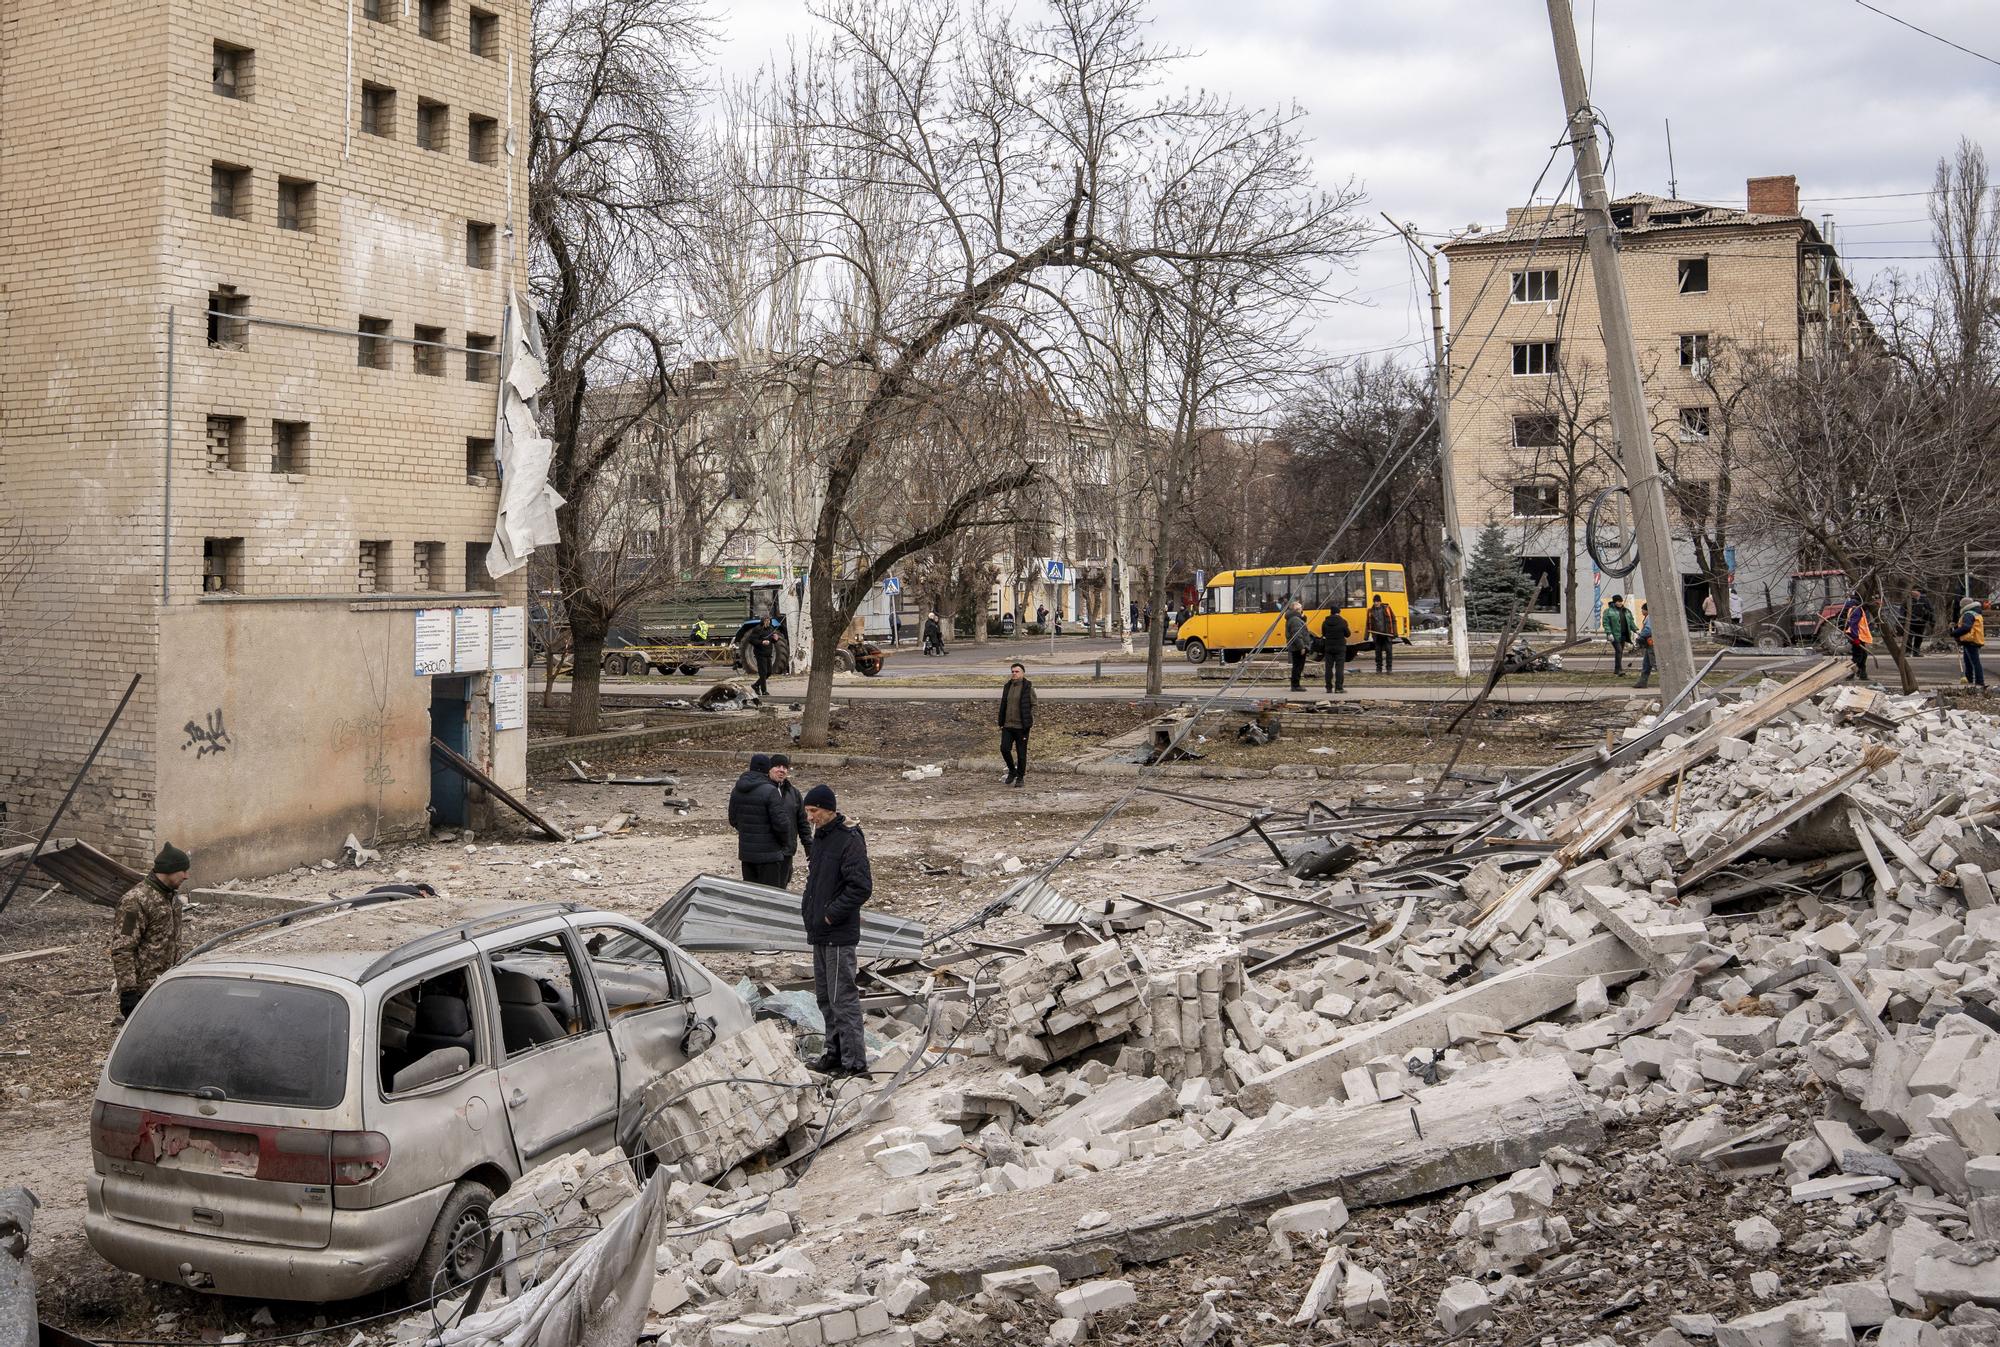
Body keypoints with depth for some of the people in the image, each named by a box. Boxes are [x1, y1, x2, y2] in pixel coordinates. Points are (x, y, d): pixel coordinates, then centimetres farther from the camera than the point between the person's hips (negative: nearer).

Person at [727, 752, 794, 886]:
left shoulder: (736, 790, 5)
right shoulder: (770, 791, -18)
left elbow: (733, 820, 14)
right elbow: (781, 823, -19)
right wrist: (787, 844, -2)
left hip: (746, 852, 7)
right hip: (769, 854, -7)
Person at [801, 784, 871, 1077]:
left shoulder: (850, 840, -16)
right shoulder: (820, 838, 12)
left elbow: (861, 887, -21)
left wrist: (832, 914, -18)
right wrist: (808, 908, 12)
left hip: (839, 935, -9)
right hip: (819, 932, 10)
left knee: (843, 998, -6)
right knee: (825, 996, 16)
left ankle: (855, 1061, -1)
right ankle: (835, 1053, 26)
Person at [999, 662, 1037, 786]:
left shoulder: (1028, 687, -5)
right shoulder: (1008, 687, 10)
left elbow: (1033, 705, -3)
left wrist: (1031, 722, -10)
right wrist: (1001, 723, 12)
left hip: (1021, 726, -4)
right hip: (1008, 725, 4)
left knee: (1021, 752, 1)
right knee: (1004, 749, -7)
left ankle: (1020, 777, 14)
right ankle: (1012, 771, 15)